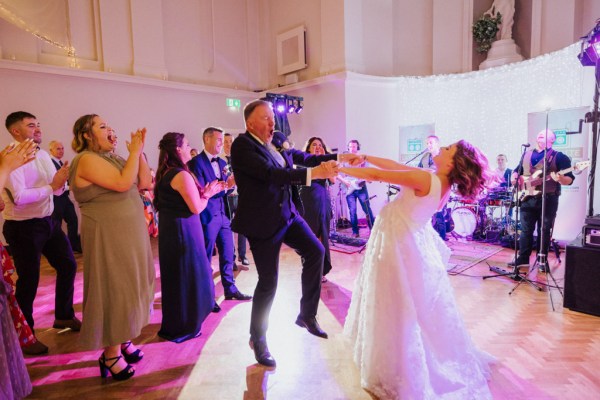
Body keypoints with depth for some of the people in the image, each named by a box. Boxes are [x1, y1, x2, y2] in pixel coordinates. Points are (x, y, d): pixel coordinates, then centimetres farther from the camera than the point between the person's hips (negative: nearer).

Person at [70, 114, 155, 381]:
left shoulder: (113, 158, 12)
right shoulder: (87, 159, -14)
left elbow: (145, 182, 6)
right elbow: (123, 183, -26)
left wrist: (138, 152, -2)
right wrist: (135, 152, -16)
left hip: (128, 234, 8)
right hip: (108, 236, -8)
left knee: (128, 288, 14)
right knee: (114, 290, 0)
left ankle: (123, 339, 28)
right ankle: (111, 354, 14)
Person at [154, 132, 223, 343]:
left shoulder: (165, 174, 10)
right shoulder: (182, 175, -18)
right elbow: (196, 208, -20)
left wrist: (203, 192, 9)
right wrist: (207, 194, -2)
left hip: (169, 230, 10)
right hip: (183, 231, -9)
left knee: (175, 277, 19)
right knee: (186, 277, 4)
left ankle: (174, 324, 35)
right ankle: (183, 327, 18)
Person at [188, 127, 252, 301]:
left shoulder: (222, 163, 14)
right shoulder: (196, 162, -9)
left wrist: (231, 184, -6)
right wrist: (224, 186, -24)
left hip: (224, 215, 7)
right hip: (208, 216, -7)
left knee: (228, 255, 13)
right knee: (206, 257, 6)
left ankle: (230, 289, 27)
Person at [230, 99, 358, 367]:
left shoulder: (275, 144, 6)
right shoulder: (242, 145, -16)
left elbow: (302, 158, 8)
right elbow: (270, 173, -29)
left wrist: (339, 158, -1)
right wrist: (313, 173, -36)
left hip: (286, 214, 7)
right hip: (262, 221, -7)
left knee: (315, 251, 0)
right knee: (268, 282, 1)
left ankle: (306, 315, 19)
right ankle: (258, 338, 25)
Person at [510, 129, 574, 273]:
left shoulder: (559, 157, -1)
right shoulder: (526, 154, 14)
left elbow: (570, 179, -6)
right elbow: (517, 170, 22)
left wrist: (561, 179, -29)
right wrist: (514, 177, -1)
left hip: (548, 199, -4)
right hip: (527, 197, 4)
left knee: (545, 231, 3)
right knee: (526, 229, 8)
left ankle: (542, 260, 14)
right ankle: (523, 257, 17)